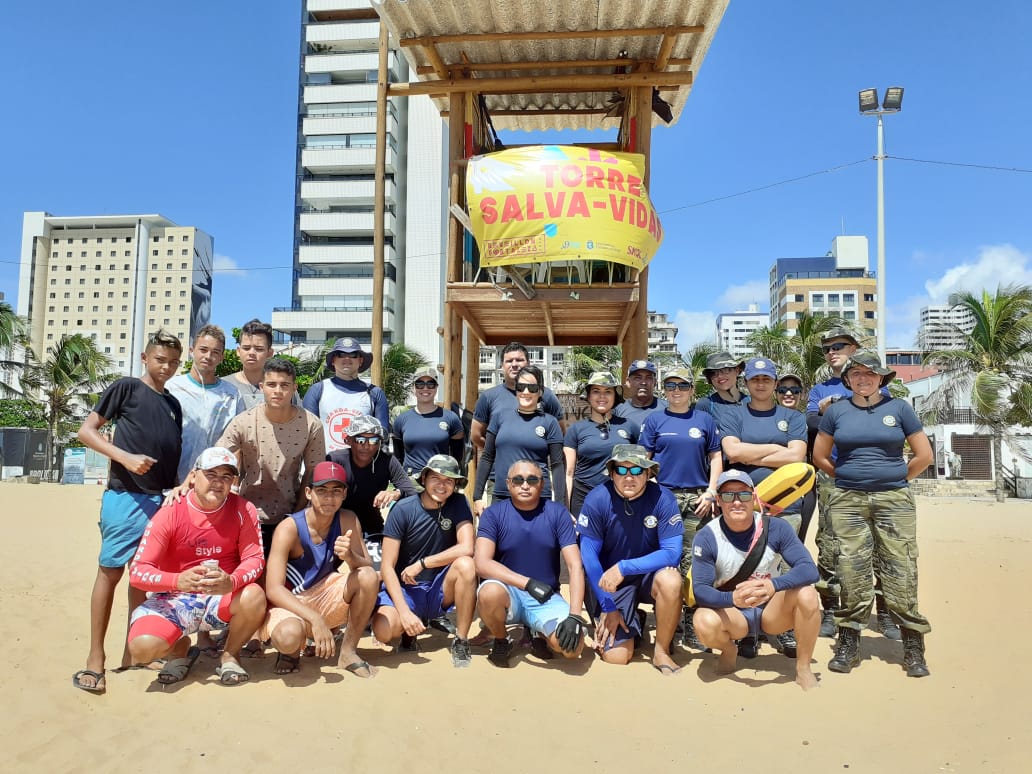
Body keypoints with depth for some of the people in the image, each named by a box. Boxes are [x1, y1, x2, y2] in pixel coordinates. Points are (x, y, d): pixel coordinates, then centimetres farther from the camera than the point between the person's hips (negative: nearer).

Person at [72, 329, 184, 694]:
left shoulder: (173, 404, 16)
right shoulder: (127, 387, -1)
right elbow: (87, 430, -5)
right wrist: (125, 457, -17)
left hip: (161, 499, 6)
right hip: (125, 496, -6)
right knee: (111, 571, -3)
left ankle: (133, 651, 20)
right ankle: (95, 657, 6)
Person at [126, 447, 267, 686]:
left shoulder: (243, 510, -9)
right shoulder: (170, 514, -12)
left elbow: (255, 558, -12)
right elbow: (138, 571, -15)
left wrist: (232, 581, -35)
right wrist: (178, 580, -35)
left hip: (223, 599, 1)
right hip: (174, 600, 0)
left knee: (254, 597, -32)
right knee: (143, 646, -28)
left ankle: (230, 656, 1)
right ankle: (180, 648, 12)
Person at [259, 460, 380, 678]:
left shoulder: (347, 520, -9)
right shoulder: (289, 529, -22)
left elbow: (367, 568, -11)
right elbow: (273, 589, -27)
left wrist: (349, 556, -35)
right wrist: (315, 619, -38)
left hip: (324, 597, 4)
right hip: (289, 604, -4)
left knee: (369, 577, -23)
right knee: (289, 636, -38)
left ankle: (348, 652, -6)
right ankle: (291, 651, 2)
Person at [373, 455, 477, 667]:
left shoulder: (458, 504, -7)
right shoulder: (403, 509, -12)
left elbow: (466, 549, -20)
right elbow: (387, 567, -13)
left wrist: (421, 564, -19)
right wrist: (404, 611, -25)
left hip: (440, 590, 1)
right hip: (405, 588, -1)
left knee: (466, 565, -31)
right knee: (383, 631, -30)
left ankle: (461, 641, -13)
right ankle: (411, 630, 9)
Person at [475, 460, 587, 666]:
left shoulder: (557, 513, -3)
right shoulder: (494, 514, -6)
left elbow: (575, 566, -9)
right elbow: (482, 563, -19)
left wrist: (574, 616, -21)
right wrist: (528, 582, -30)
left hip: (546, 599, 1)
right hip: (508, 593, 0)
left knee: (573, 646, -25)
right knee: (489, 593, -35)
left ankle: (539, 633, 11)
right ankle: (501, 641, -1)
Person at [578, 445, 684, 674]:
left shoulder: (663, 499, -18)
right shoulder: (596, 500, -18)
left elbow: (672, 553, -20)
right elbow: (589, 556, -12)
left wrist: (624, 567, -29)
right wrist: (608, 607, -10)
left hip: (650, 574, 0)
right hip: (611, 582, 0)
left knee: (671, 580, -34)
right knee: (616, 656, -11)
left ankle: (661, 651, -10)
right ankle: (632, 626, 25)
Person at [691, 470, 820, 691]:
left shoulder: (776, 528, -13)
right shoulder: (706, 538, -16)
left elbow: (809, 569, -23)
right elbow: (700, 589, -21)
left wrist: (773, 585, -42)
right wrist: (733, 598, -43)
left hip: (772, 610, 1)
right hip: (731, 613, -1)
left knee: (807, 593, -28)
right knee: (705, 622, -34)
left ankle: (803, 668, -6)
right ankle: (729, 651, 5)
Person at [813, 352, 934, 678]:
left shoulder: (899, 408, 4)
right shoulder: (836, 411, 6)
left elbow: (924, 455, 6)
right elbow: (820, 456, 12)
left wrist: (897, 479, 7)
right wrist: (848, 477, 8)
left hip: (894, 501, -1)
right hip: (847, 502, 1)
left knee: (900, 573, -2)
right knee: (852, 572, 3)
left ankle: (913, 646, 9)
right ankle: (848, 643, 13)